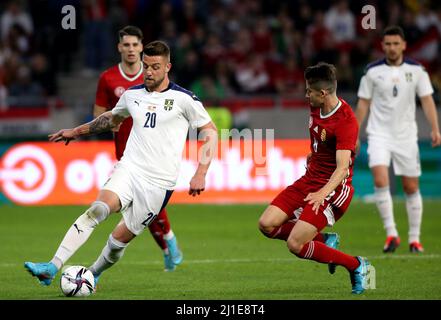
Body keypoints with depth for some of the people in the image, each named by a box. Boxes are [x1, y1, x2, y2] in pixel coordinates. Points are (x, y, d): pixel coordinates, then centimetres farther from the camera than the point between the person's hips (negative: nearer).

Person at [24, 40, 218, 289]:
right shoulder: (132, 95, 11)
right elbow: (113, 118, 33)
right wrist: (78, 131, 33)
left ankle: (93, 275, 27)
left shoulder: (183, 99, -4)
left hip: (159, 182, -3)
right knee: (97, 210, -24)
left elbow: (210, 132, 0)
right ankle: (51, 268, -33)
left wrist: (200, 174, -8)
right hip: (129, 169, 3)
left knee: (121, 238, -2)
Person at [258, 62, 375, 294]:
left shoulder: (346, 121, -22)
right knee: (267, 225, -5)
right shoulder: (316, 109, 3)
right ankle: (324, 240, 12)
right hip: (309, 180, 8)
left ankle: (357, 266, -1)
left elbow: (342, 167, -30)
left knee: (295, 245, -17)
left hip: (333, 188, -8)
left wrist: (323, 193, -42)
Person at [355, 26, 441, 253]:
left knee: (411, 188, 5)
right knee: (380, 181, -20)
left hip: (406, 136, 1)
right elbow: (363, 104, 5)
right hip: (379, 134, -1)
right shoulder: (372, 71, -1)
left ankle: (415, 239, 16)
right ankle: (391, 233, -16)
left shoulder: (416, 70, 0)